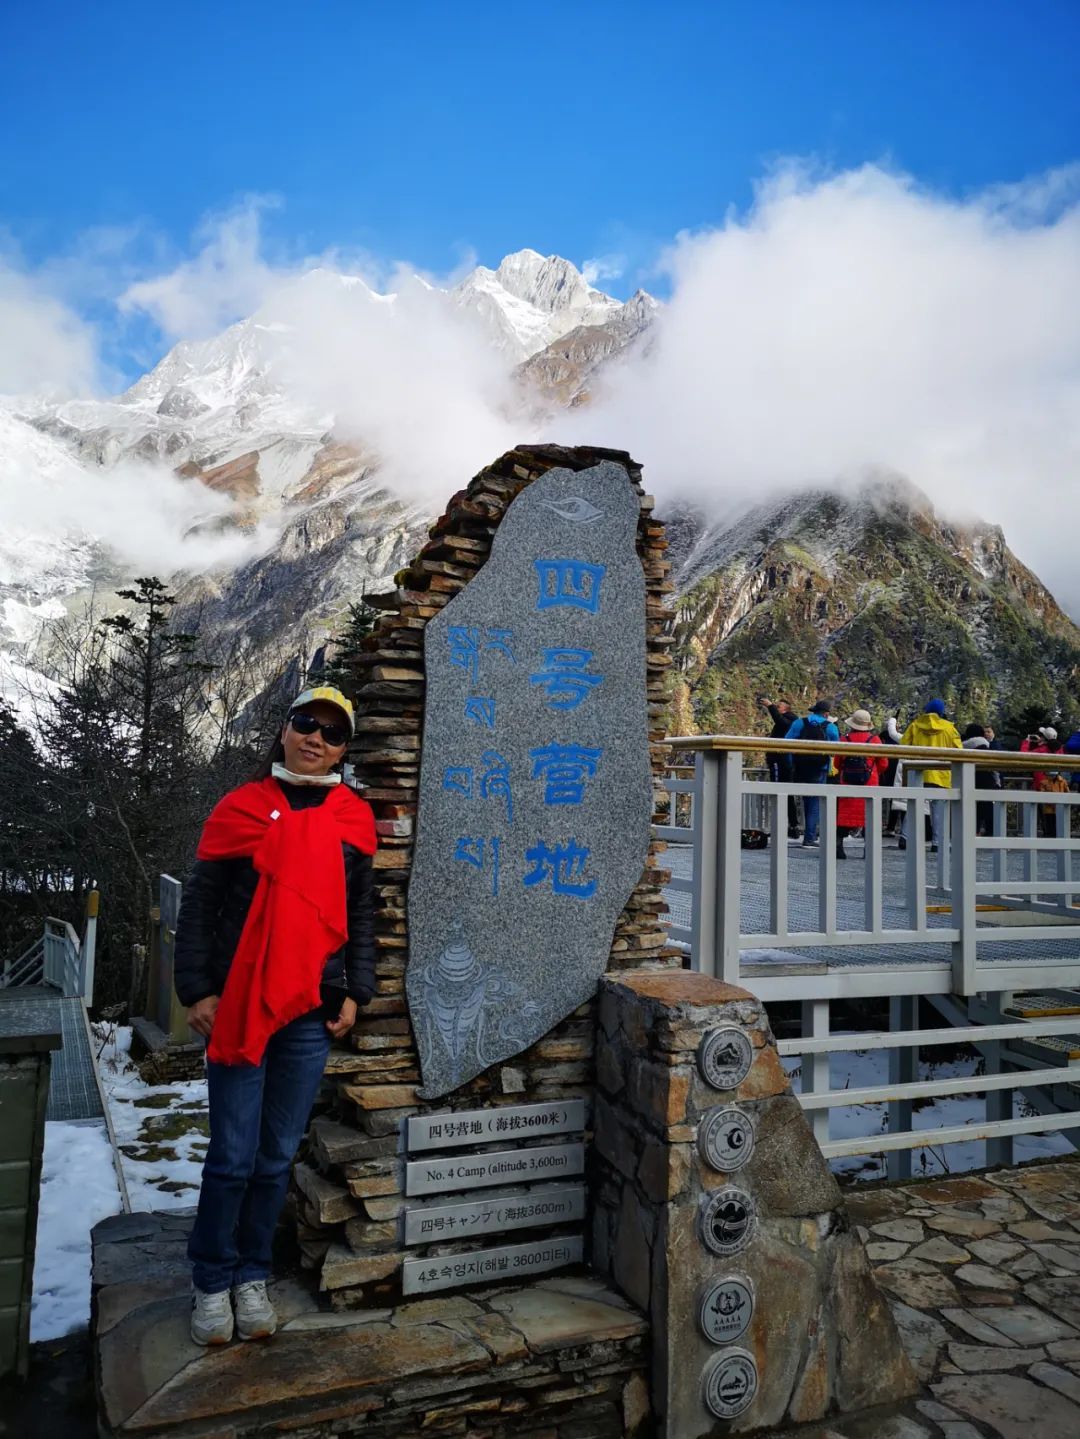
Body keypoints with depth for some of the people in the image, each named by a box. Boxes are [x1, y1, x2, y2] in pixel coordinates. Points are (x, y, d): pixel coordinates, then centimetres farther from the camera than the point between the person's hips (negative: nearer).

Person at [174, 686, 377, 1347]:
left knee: (278, 1156, 11)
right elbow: (199, 905, 1)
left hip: (313, 1012, 2)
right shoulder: (241, 807, 1)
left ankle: (253, 1278, 28)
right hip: (238, 1006, -2)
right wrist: (197, 989, -4)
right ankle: (212, 1282, 22)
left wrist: (355, 992, 5)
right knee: (233, 1157, 2)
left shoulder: (353, 818, 7)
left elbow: (363, 915, 11)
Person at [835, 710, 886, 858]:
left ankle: (838, 844, 0)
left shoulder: (845, 739, -1)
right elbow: (883, 764, 2)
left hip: (847, 782, 1)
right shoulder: (875, 740, -3)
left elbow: (837, 763, 5)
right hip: (870, 782, -1)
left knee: (844, 813, 5)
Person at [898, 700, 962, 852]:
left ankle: (905, 836, -4)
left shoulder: (915, 725, 3)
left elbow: (903, 745, 2)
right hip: (940, 774, -1)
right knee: (938, 809, 4)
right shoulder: (948, 727, 1)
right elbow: (958, 749, 1)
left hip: (918, 773, 1)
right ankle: (936, 842, 2)